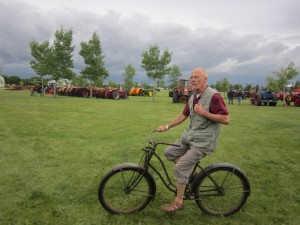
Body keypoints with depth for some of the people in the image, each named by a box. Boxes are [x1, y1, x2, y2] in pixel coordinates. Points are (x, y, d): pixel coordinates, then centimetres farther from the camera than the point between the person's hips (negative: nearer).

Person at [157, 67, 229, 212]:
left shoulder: (214, 96, -16)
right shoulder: (192, 98, 9)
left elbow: (226, 119, -21)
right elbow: (183, 116, 17)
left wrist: (204, 113, -22)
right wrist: (167, 127, 15)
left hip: (203, 140, -8)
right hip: (190, 135, 9)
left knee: (180, 167, -12)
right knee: (169, 152, 7)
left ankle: (178, 202, 7)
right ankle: (189, 173, 22)